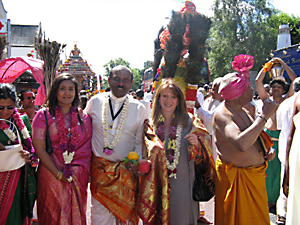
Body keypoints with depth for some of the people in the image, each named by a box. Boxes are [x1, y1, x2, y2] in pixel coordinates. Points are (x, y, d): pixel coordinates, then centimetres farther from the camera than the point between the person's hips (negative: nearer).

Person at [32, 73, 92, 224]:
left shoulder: (83, 117, 7)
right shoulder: (43, 115, -2)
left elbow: (88, 146, 9)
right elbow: (39, 148, -8)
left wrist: (85, 170, -4)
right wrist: (58, 174, -12)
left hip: (78, 177, 3)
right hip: (51, 175, -2)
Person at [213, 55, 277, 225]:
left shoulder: (241, 111, 8)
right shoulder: (222, 114, -22)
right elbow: (241, 143, -40)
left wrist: (267, 150, 2)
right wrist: (264, 116, -31)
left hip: (255, 175, 9)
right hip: (237, 177, -9)